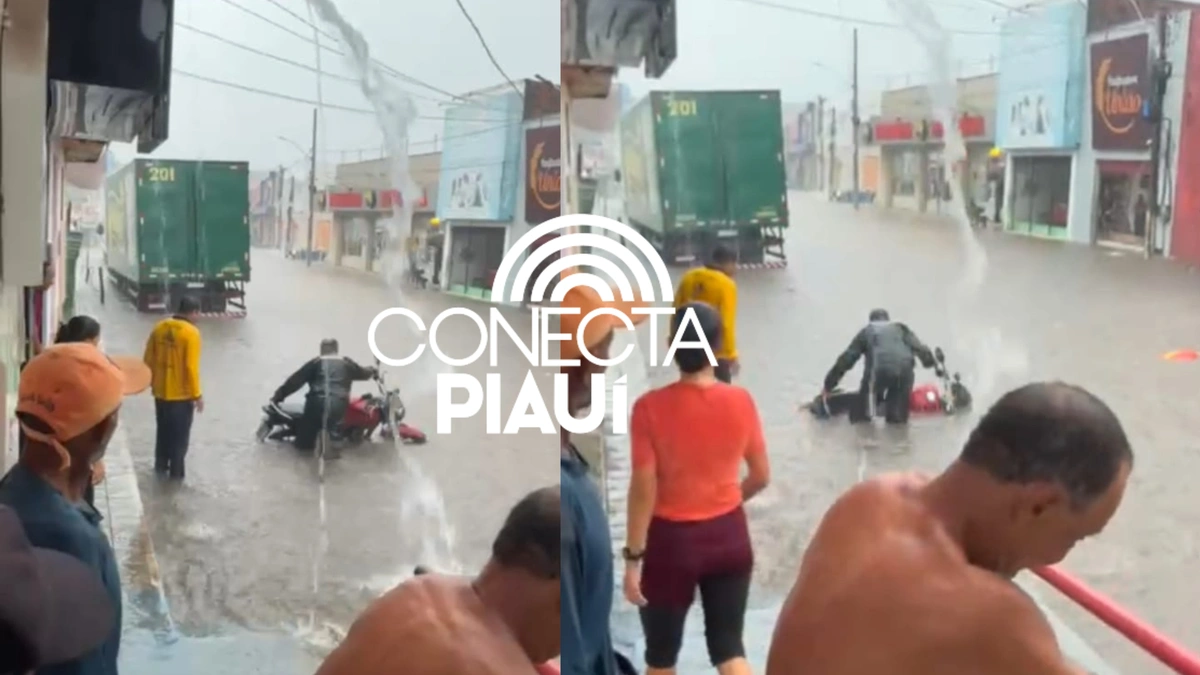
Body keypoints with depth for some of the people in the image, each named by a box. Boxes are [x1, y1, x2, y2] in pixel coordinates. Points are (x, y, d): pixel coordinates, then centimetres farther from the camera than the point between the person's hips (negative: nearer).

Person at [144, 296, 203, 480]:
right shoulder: (191, 332, -18)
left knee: (163, 430, 21)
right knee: (180, 434, 8)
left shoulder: (159, 327, 0)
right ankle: (176, 472, 13)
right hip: (182, 394, -5)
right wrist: (197, 394, -12)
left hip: (161, 391, 6)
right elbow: (191, 367, -20)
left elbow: (149, 359, 5)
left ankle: (160, 466, 31)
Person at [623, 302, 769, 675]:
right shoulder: (741, 401, -6)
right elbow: (761, 477, 3)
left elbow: (643, 489, -16)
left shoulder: (651, 407, -16)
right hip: (729, 535, 3)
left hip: (672, 540, -2)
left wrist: (633, 557, -8)